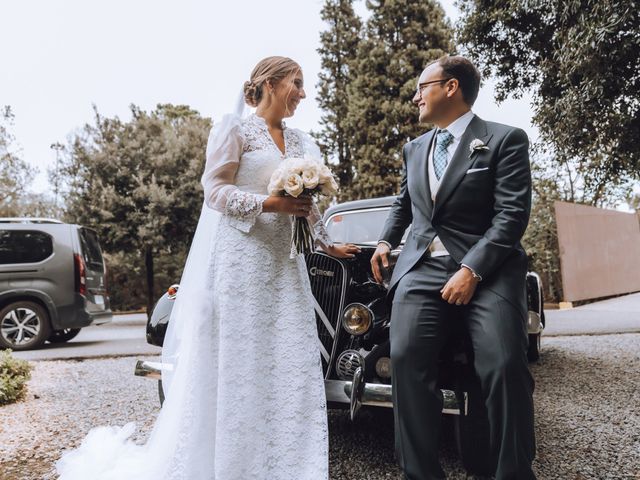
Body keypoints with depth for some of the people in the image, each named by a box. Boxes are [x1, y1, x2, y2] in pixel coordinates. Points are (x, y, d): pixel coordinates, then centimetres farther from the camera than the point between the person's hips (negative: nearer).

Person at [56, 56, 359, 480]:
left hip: (284, 263, 7)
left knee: (286, 363, 5)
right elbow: (214, 190, -7)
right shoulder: (235, 127, -2)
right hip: (239, 258, -6)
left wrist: (327, 243, 27)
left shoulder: (301, 141, 18)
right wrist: (268, 203, -18)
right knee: (233, 363, -1)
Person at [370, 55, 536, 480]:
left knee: (504, 366, -19)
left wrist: (471, 270, -18)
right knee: (407, 358, -15)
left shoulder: (505, 139, 3)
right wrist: (386, 241, 19)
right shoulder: (414, 148, 22)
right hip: (421, 268, 4)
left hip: (487, 268, -4)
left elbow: (513, 214, -8)